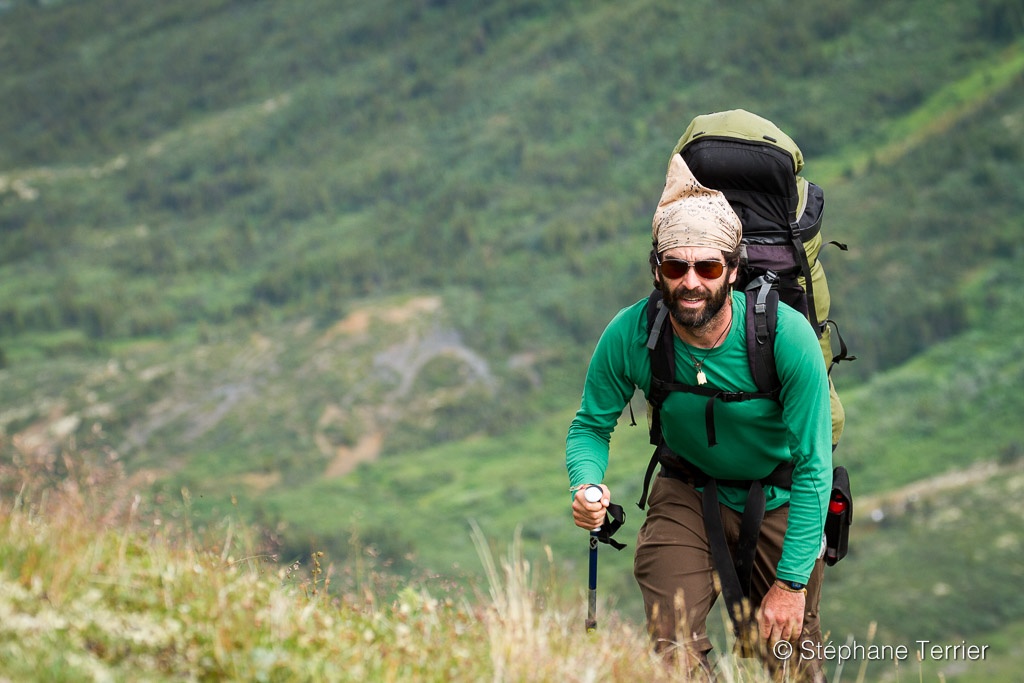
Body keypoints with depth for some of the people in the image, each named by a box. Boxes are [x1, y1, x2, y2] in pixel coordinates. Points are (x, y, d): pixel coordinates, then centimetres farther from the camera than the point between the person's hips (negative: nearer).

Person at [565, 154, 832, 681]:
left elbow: (814, 466, -22)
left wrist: (793, 582, -22)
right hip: (688, 492, 1)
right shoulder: (629, 335, -24)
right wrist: (586, 486, -30)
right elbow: (591, 424, -7)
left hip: (780, 497, -1)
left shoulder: (787, 335, -30)